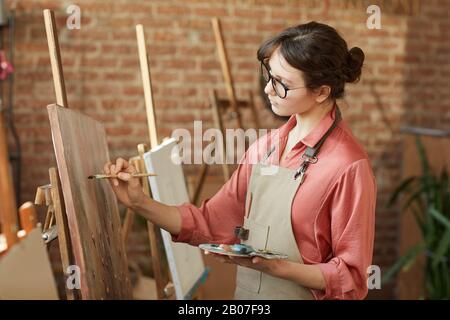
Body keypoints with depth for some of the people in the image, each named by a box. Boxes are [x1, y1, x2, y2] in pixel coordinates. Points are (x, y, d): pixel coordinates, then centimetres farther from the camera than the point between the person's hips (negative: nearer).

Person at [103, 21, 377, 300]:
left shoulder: (349, 166, -21)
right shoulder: (265, 147, -1)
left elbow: (352, 279, -17)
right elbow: (211, 225, 0)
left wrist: (276, 267, -28)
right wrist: (140, 203, -10)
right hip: (246, 291, 6)